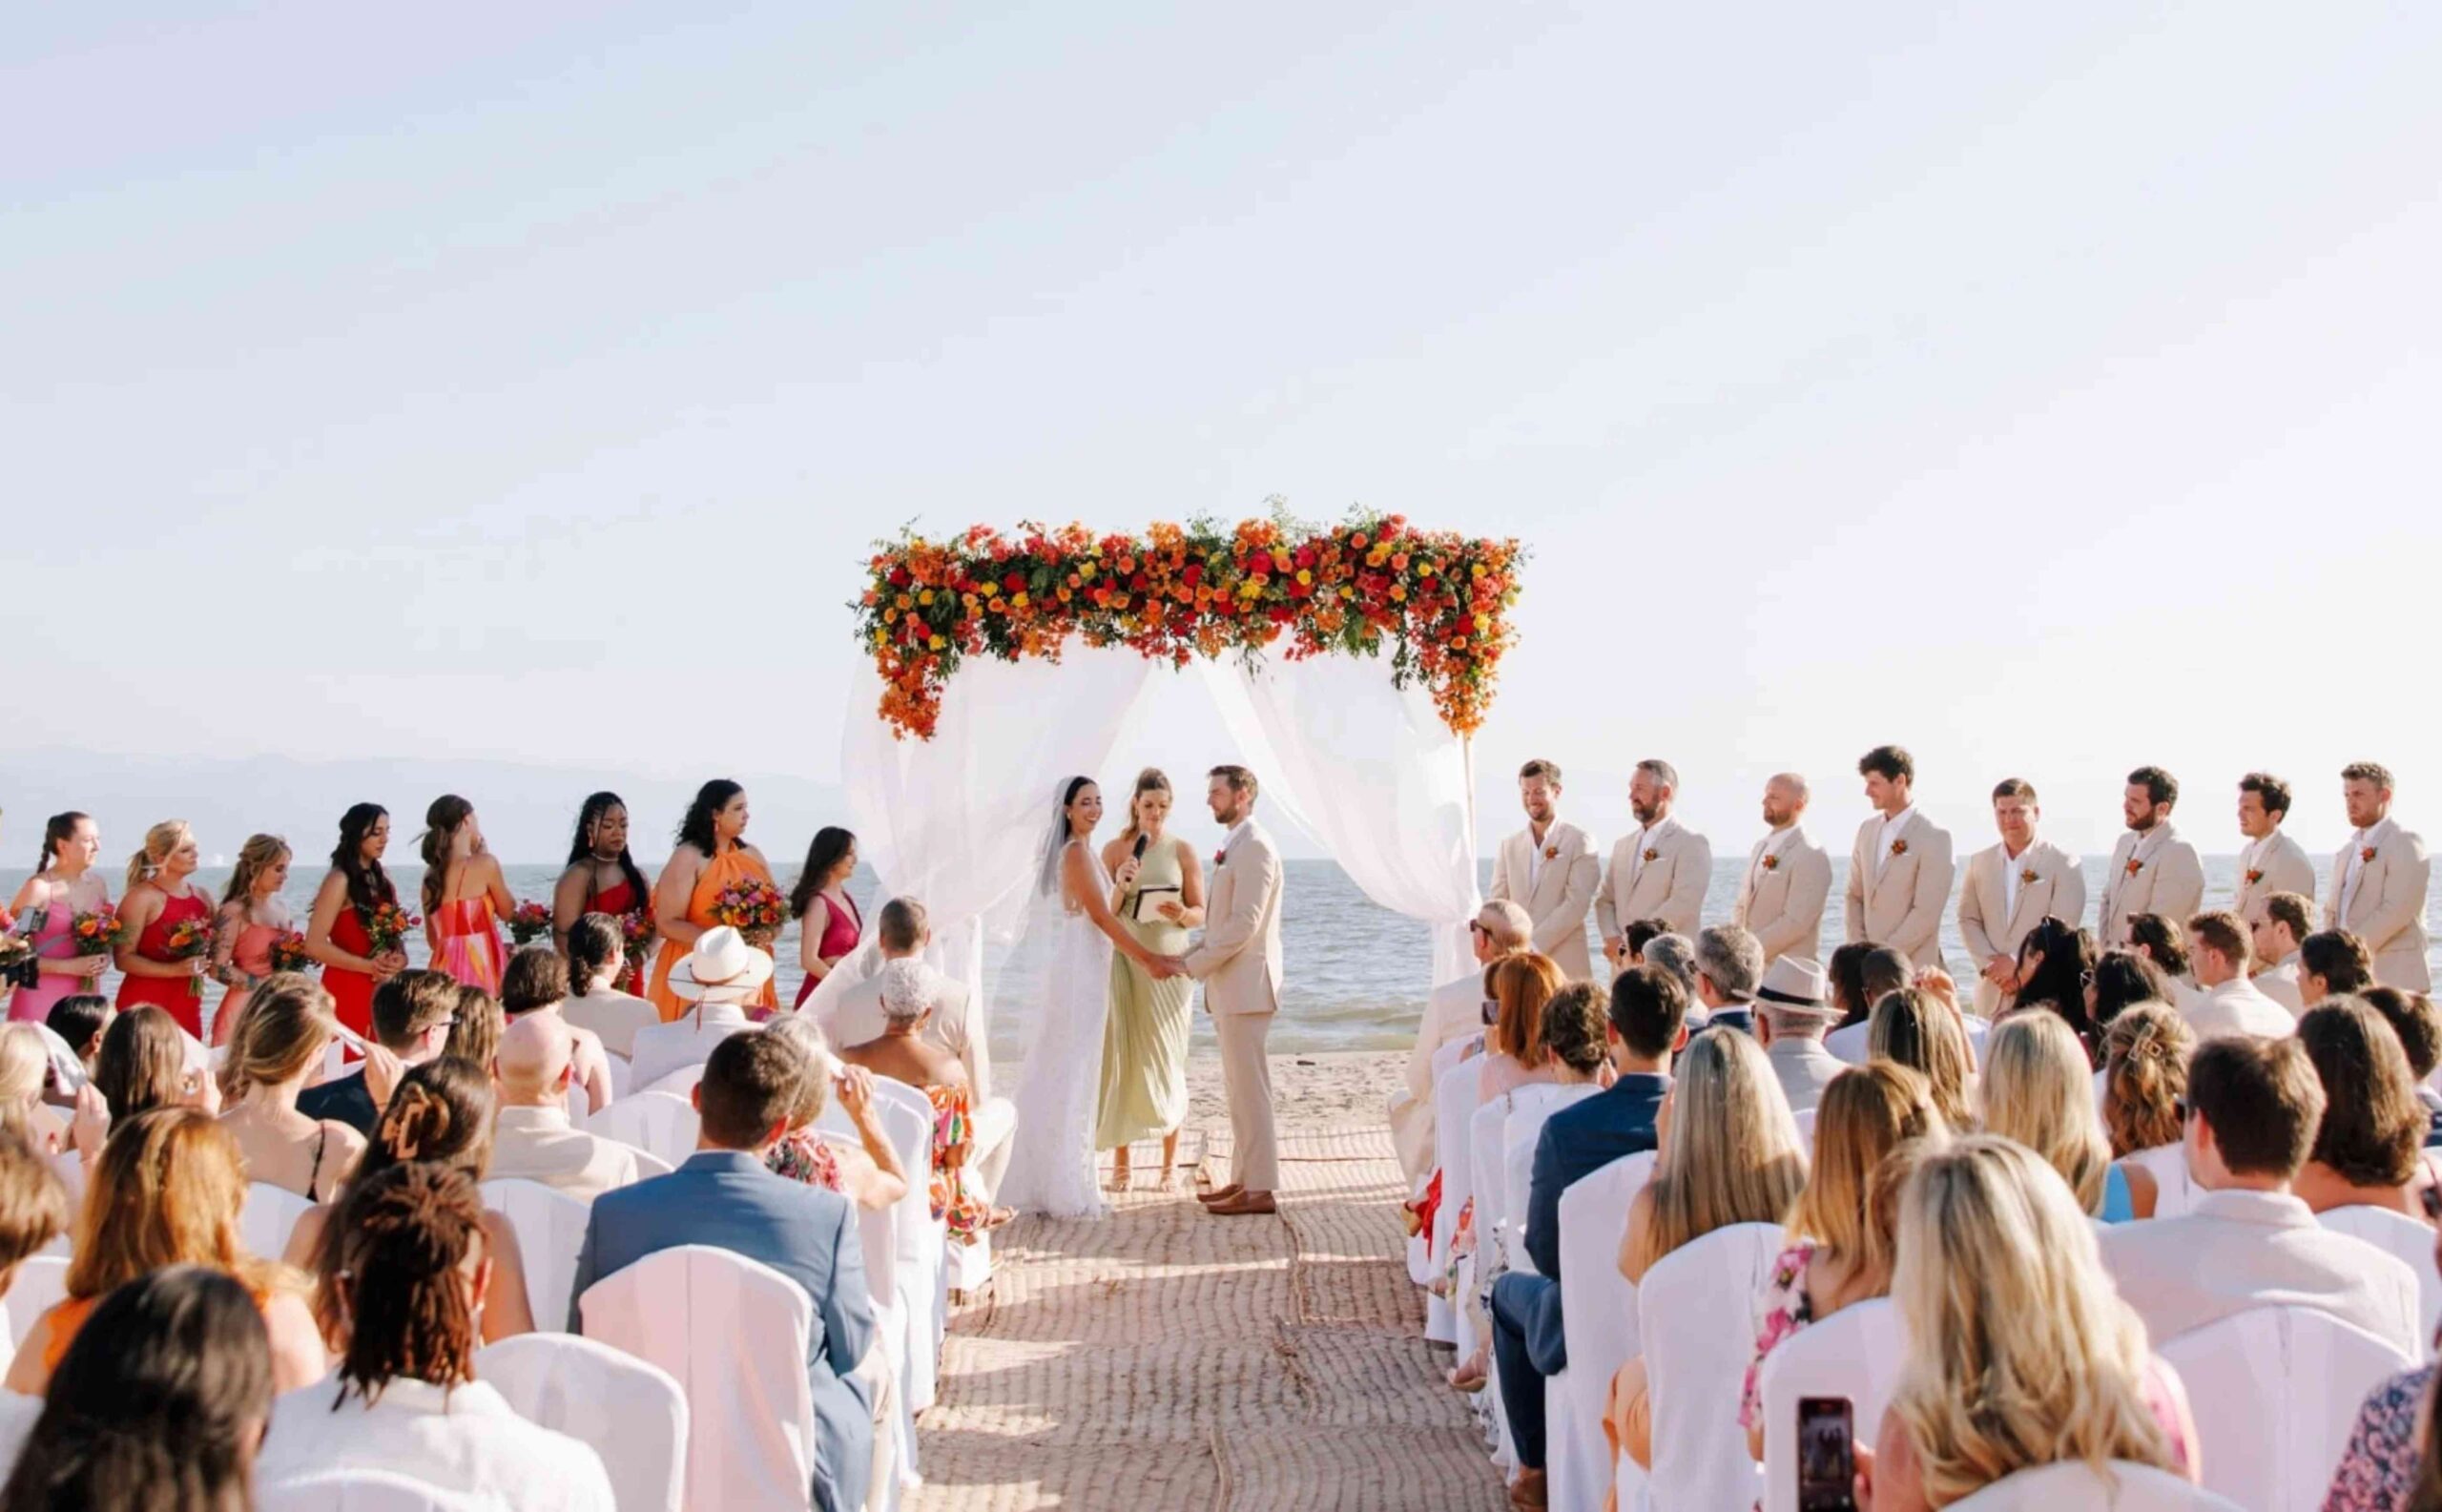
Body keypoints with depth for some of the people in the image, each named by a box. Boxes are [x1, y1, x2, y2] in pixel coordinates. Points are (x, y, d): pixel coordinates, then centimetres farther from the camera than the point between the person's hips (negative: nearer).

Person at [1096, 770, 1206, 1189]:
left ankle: (1170, 1163, 9)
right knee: (1121, 1060, -1)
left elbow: (1200, 912, 4)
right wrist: (1119, 886, -15)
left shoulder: (1182, 851, 3)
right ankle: (1119, 1163, 6)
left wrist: (1182, 914, -17)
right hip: (1124, 962, 0)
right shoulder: (1114, 849, 4)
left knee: (1166, 1060, 3)